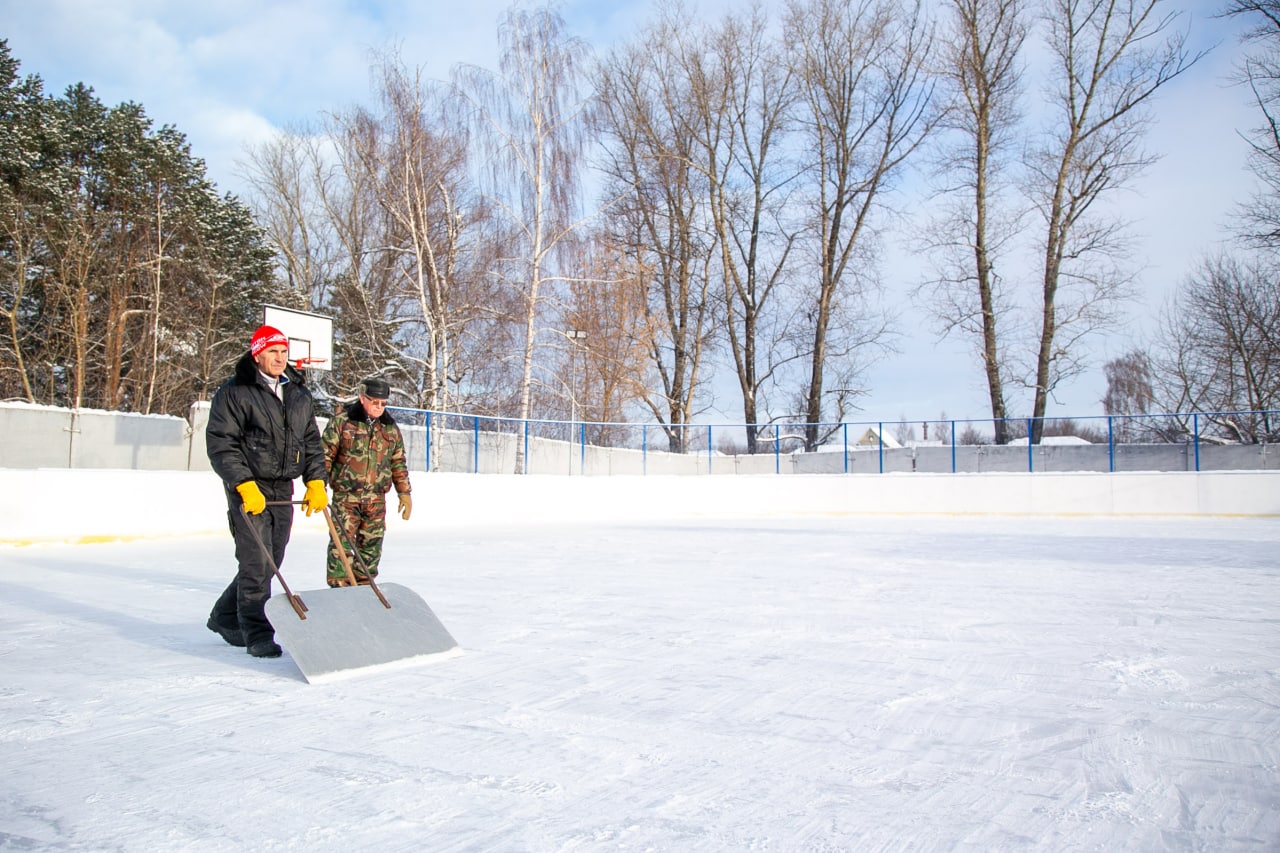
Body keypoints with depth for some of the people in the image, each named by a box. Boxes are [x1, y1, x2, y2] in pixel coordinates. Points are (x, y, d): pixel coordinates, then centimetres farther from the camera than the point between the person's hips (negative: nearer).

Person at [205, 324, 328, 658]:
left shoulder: (300, 395, 13)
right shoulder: (235, 392, -6)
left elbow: (311, 442, 18)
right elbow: (220, 443, -10)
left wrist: (316, 482, 7)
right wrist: (245, 485, -18)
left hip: (283, 492, 6)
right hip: (248, 490, -6)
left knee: (269, 565, 13)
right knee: (256, 564, -8)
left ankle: (225, 617, 32)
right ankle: (257, 634, 3)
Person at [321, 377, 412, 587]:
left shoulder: (391, 428, 11)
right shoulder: (342, 421, -2)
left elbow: (398, 463, 16)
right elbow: (325, 454, -1)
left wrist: (404, 492, 13)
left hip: (376, 500, 4)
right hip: (346, 496, -4)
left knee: (372, 546, 7)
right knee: (342, 543, -7)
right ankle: (338, 585, -1)